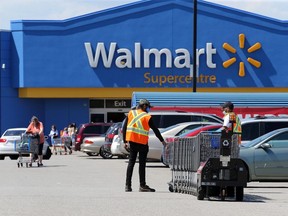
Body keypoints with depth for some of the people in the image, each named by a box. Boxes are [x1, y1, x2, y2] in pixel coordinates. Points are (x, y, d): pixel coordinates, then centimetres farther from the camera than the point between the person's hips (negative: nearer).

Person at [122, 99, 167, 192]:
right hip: (142, 143, -4)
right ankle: (142, 186, 1)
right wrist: (162, 141, 12)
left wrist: (125, 141, 9)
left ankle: (128, 185, 6)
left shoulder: (131, 113, 5)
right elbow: (155, 130, 0)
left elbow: (124, 128, 4)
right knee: (142, 164, 1)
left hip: (132, 142, 4)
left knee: (131, 162, 9)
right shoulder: (147, 117, -6)